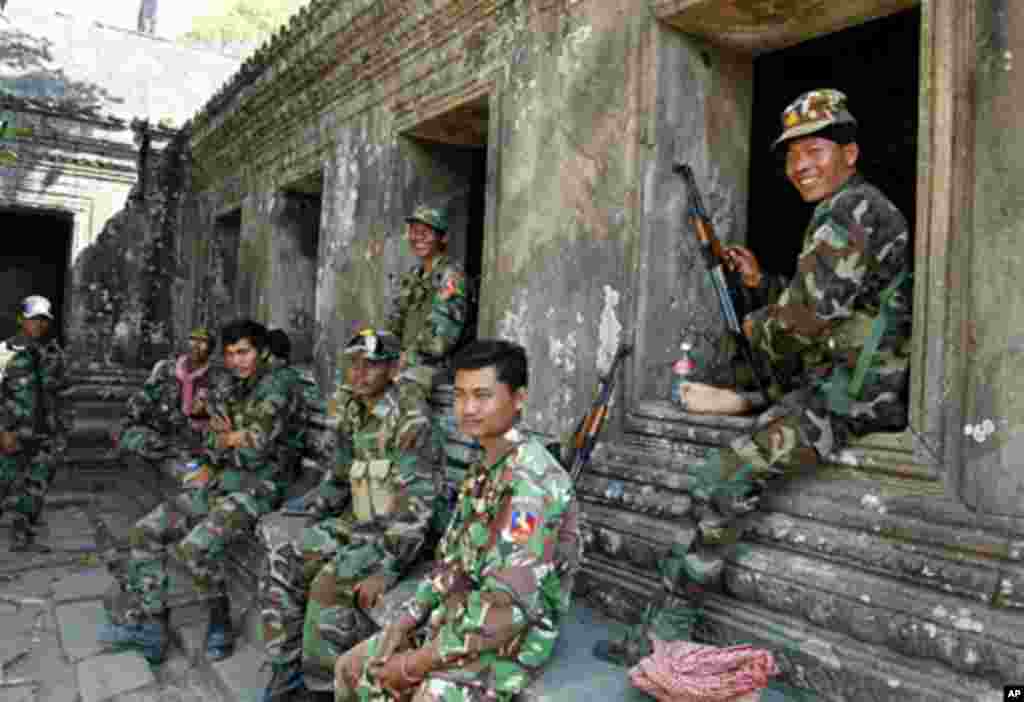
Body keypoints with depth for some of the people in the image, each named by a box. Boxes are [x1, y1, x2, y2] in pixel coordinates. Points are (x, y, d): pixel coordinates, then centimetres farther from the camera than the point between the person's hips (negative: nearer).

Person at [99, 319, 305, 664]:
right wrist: (207, 468, -2)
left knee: (194, 547, -26)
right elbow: (214, 442, 17)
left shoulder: (275, 390, -15)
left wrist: (231, 438, -2)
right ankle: (149, 625, 5)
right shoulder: (224, 388, 11)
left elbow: (253, 453, -21)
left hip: (257, 489, -8)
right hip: (220, 482, 8)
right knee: (146, 531, -3)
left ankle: (220, 616, 0)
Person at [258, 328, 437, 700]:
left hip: (396, 531, -8)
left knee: (330, 585, -27)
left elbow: (415, 499, -25)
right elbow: (340, 475, 17)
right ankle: (287, 669, 9)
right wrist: (308, 527, 12)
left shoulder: (409, 418, -21)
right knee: (281, 565, -5)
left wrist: (388, 568, -29)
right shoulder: (353, 411, 6)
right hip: (357, 522, 8)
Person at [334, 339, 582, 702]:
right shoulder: (484, 468, 5)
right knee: (351, 669, 13)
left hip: (508, 642, -8)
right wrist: (405, 621, 2)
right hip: (458, 621, 9)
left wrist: (417, 662, -20)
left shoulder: (530, 479, -26)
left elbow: (507, 612, -29)